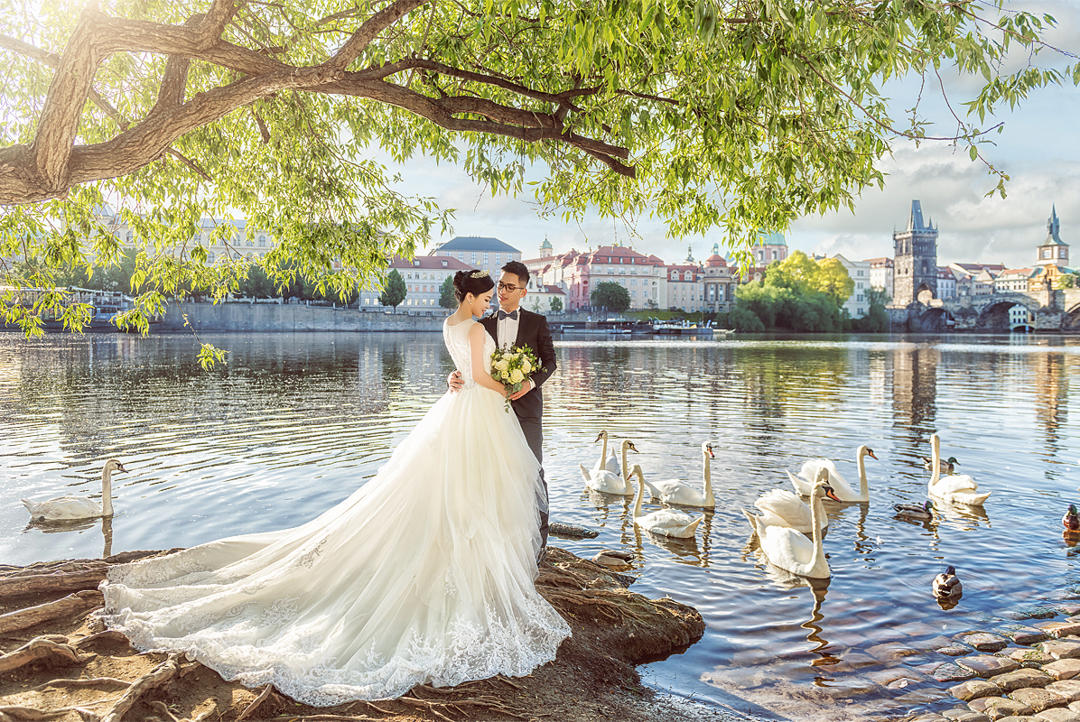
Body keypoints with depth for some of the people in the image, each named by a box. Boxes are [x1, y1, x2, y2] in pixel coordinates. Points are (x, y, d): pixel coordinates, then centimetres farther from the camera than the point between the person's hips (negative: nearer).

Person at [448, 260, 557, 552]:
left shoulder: (537, 322, 5)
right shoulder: (485, 325, 11)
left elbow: (550, 360, 4)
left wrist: (531, 382, -15)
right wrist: (456, 377, -16)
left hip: (526, 405, -3)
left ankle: (539, 537, 9)